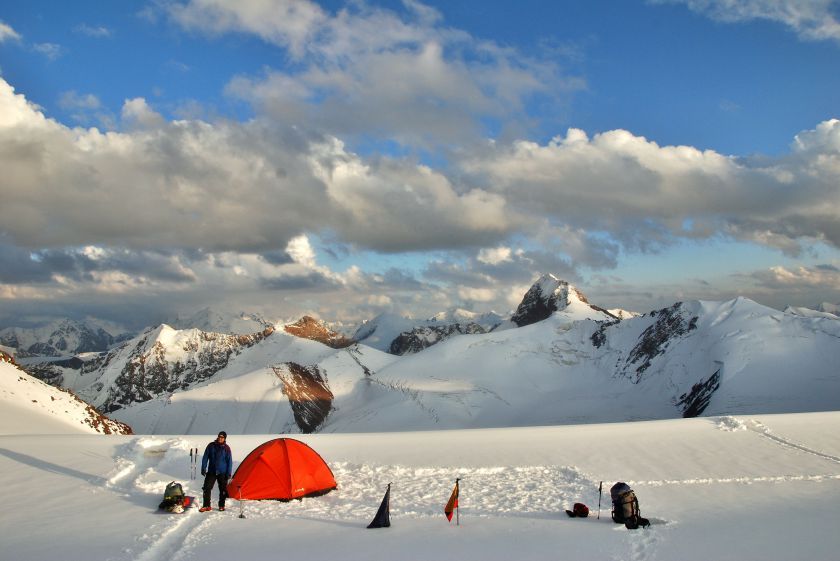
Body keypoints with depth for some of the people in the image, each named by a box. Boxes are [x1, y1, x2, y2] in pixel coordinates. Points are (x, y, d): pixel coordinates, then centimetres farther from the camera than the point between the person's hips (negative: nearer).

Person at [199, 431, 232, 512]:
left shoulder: (226, 448, -3)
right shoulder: (211, 446, 0)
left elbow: (229, 461, 0)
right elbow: (205, 458, 4)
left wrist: (229, 473, -5)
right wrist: (203, 468, -1)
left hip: (222, 473, -1)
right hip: (211, 472, 1)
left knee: (223, 489, 5)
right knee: (207, 488, -6)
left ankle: (221, 505, 19)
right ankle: (206, 506, 1)